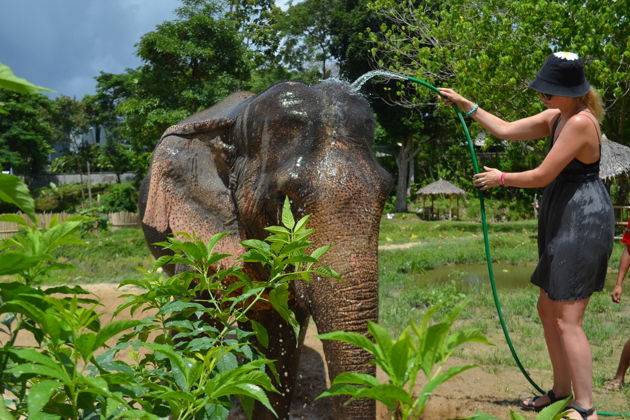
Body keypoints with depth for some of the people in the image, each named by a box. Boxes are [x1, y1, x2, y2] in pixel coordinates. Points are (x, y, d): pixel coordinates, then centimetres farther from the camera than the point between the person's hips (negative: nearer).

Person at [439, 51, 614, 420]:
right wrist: (466, 105, 16)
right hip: (564, 221, 10)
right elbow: (506, 130, 16)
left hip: (584, 222, -10)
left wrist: (501, 179, -3)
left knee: (567, 319, -10)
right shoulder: (555, 117, 9)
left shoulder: (580, 122, -20)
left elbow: (542, 176, -19)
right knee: (548, 309, 16)